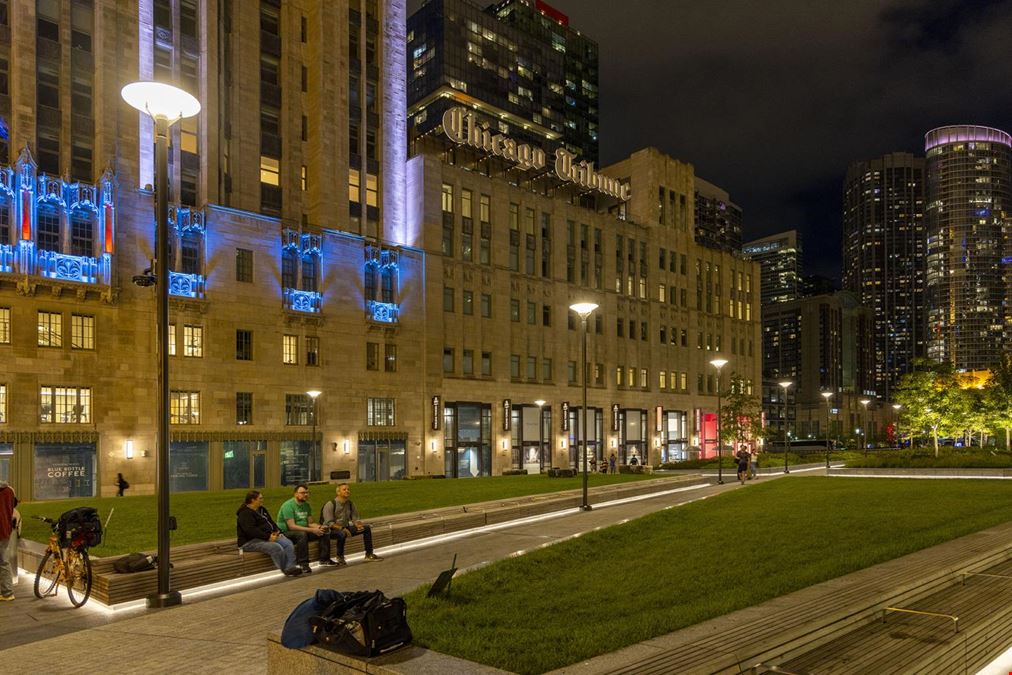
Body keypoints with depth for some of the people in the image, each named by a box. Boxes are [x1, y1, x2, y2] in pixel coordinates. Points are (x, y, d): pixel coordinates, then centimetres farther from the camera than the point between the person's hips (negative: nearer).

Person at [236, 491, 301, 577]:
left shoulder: (261, 510, 18)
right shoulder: (245, 513, -12)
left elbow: (271, 522, 24)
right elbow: (251, 530, -23)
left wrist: (277, 532, 4)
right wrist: (267, 537, -25)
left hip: (269, 537, 9)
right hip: (250, 541, -9)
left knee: (288, 543, -16)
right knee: (276, 547, -31)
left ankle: (290, 567, -23)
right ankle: (285, 570, -16)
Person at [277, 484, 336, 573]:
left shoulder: (306, 505, 11)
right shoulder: (288, 505, -16)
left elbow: (311, 523, 10)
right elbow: (292, 526, -24)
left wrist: (320, 527, -13)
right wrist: (312, 530, -28)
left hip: (303, 532, 8)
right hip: (286, 533, -8)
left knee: (325, 531, -4)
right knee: (302, 534, -39)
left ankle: (324, 559, 0)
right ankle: (303, 564, -34)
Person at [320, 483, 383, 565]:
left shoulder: (350, 503, 5)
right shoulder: (330, 504, -15)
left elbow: (355, 518, 9)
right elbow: (329, 523, -20)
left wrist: (358, 525, -15)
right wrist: (342, 529, -31)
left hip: (345, 527, 7)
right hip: (332, 530, -7)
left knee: (367, 528, -6)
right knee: (342, 534, -40)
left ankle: (369, 554, -1)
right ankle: (340, 557, -18)